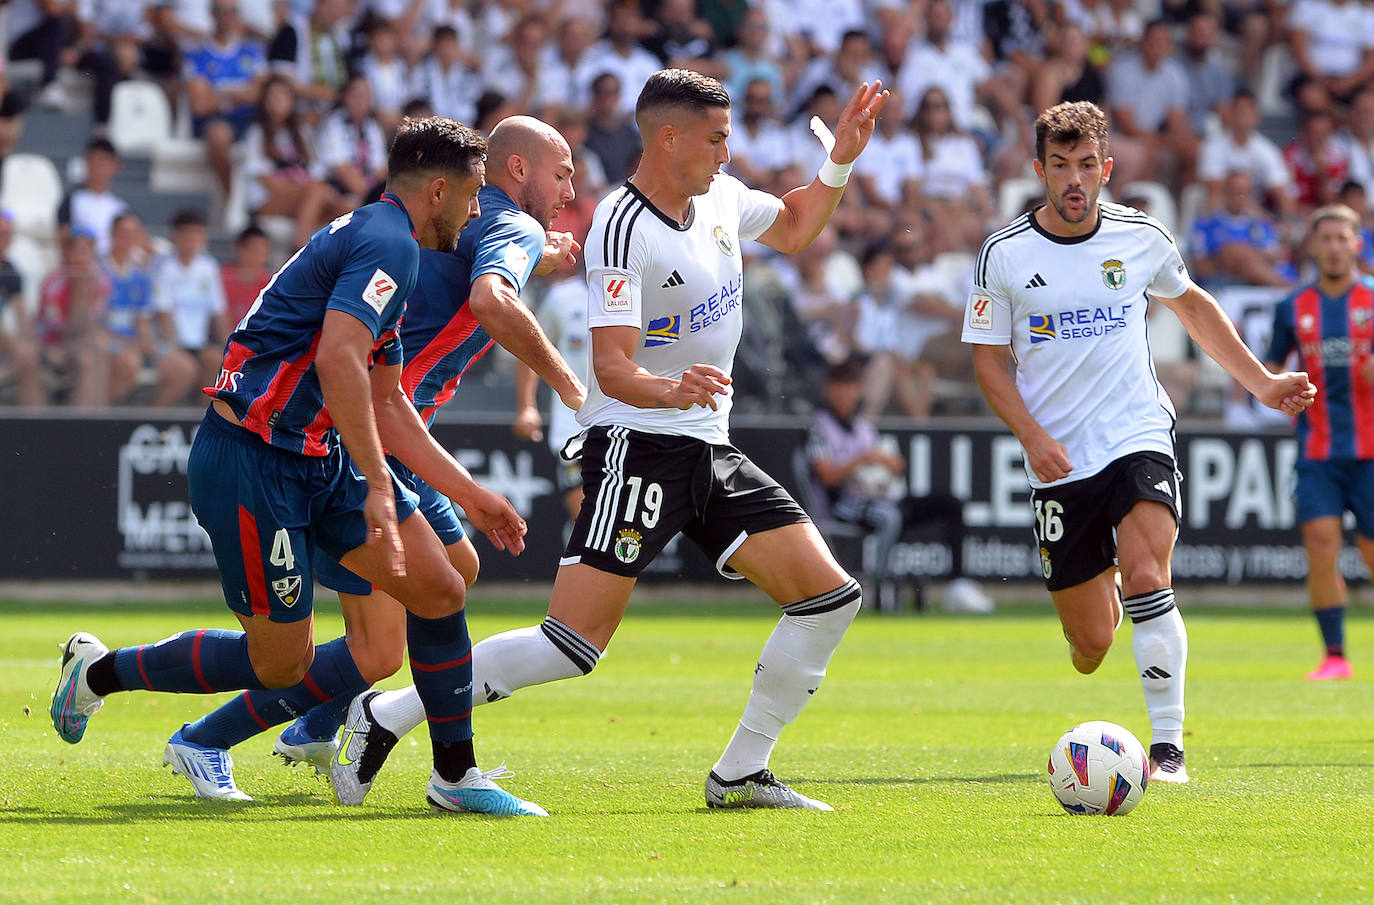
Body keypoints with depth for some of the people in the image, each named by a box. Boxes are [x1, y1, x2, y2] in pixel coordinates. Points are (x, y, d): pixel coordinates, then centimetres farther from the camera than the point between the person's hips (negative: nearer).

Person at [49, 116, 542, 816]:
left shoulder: (375, 240, 19)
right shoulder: (388, 244, -14)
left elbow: (386, 404, 24)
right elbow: (337, 358, -29)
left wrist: (470, 495, 24)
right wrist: (378, 489, -29)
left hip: (317, 458, 10)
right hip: (251, 462, -10)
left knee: (439, 591, 2)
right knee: (280, 665, -2)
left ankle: (455, 777, 11)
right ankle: (101, 671, 17)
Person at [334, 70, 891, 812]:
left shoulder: (721, 198, 7)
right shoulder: (622, 230, -18)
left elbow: (791, 229, 30)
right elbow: (613, 368, -26)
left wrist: (839, 165, 15)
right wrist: (672, 391, -45)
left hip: (711, 451, 9)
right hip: (637, 448, -8)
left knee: (829, 596, 1)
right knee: (574, 643, -17)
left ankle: (739, 775, 9)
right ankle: (385, 717, -6)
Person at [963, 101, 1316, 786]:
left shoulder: (1141, 238, 2)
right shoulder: (1005, 255, -4)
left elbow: (1190, 304, 21)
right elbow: (989, 358, 2)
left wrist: (1260, 383, 18)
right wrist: (1033, 436, -13)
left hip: (1139, 438, 0)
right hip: (1059, 462, 0)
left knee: (1146, 578, -25)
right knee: (1092, 646, 1)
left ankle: (1169, 746, -19)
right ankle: (1100, 596, 40)